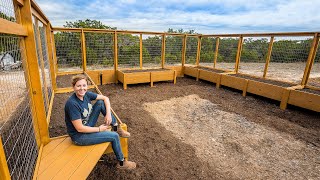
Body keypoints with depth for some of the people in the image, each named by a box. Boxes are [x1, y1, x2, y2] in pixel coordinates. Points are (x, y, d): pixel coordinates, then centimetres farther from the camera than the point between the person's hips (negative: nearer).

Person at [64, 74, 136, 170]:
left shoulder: (86, 94, -8)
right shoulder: (72, 104, -29)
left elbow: (105, 98, 2)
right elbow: (80, 129, -26)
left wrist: (108, 113, -12)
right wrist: (99, 129, -16)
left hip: (87, 127, 7)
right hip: (79, 136, -7)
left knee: (101, 103, -6)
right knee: (114, 136, -13)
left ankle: (116, 128, 4)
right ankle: (121, 163, 11)